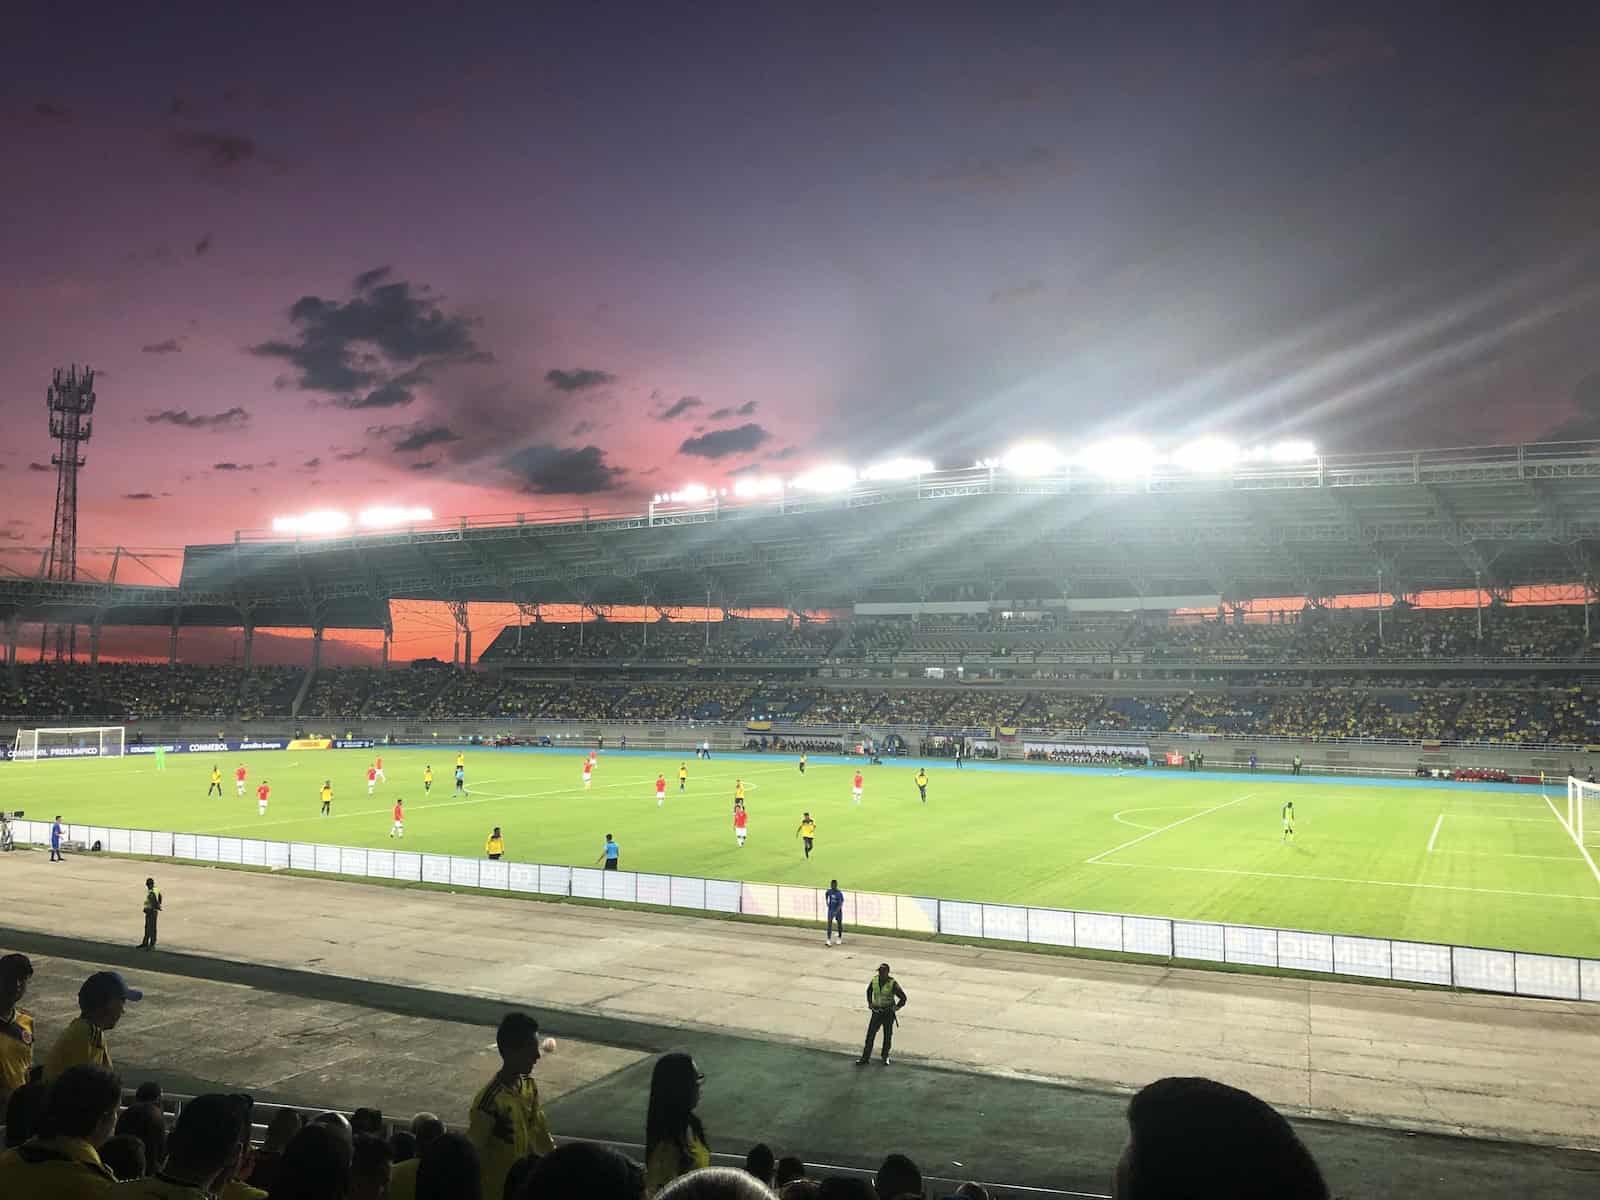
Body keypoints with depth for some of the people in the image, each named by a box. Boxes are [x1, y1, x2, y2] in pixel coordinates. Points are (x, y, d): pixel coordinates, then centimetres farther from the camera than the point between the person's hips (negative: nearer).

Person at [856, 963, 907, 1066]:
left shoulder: (892, 984, -17)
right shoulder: (874, 980, -6)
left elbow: (903, 997, -6)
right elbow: (869, 991, 17)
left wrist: (896, 1008, -6)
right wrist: (869, 1003, 10)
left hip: (889, 1014, -2)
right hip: (877, 1012, 3)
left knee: (887, 1036, 9)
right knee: (870, 1034, -1)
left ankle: (885, 1057, 28)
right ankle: (865, 1058, 5)